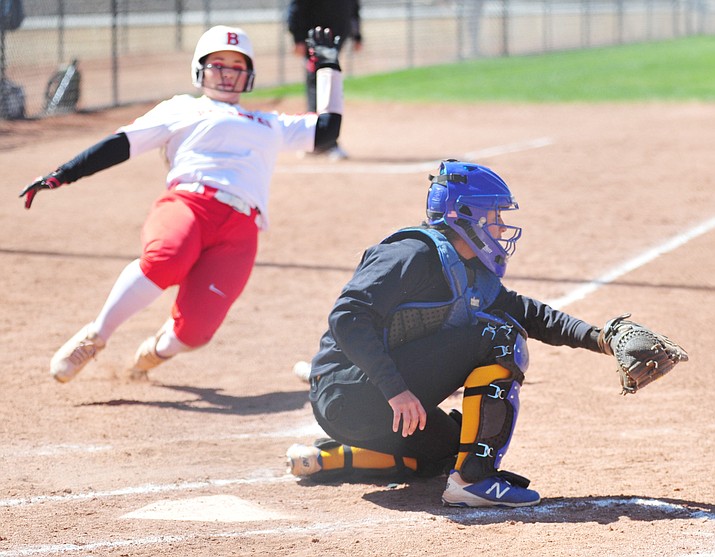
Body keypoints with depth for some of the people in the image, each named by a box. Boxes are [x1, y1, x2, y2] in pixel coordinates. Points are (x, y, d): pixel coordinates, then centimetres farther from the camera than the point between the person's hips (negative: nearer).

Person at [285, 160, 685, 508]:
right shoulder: (416, 254, -15)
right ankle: (473, 479, -18)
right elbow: (348, 318, -24)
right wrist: (396, 391, -31)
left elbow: (528, 314, 16)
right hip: (350, 392, -10)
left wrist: (599, 339, 1)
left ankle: (327, 459, 21)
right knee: (499, 339, -16)